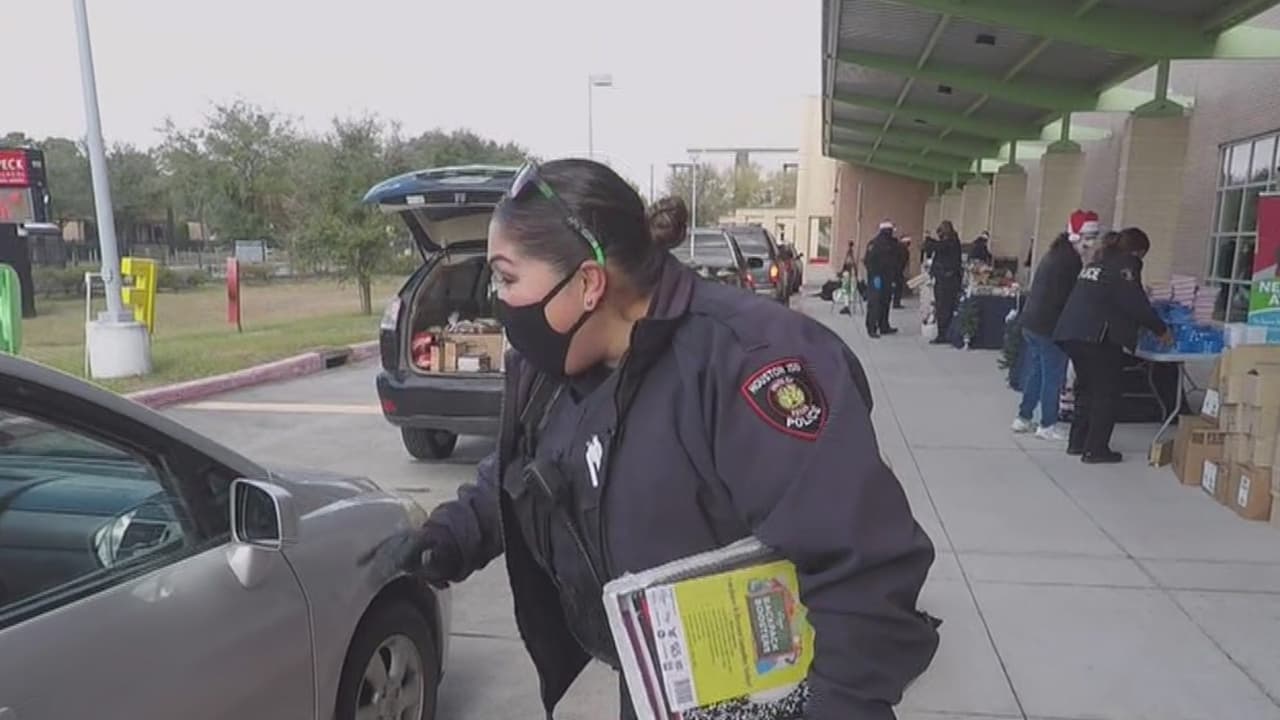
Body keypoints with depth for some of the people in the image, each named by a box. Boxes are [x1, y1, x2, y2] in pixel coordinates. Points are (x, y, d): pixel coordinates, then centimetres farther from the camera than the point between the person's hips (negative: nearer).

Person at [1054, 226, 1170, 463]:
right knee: (1105, 393, 0)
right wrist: (1161, 329, 5)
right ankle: (1095, 449, 1)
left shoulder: (1099, 261, 23)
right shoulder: (1126, 264, -2)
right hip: (1098, 335, -8)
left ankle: (1077, 442, 20)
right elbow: (1136, 304, -7)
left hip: (1073, 331, 8)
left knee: (1086, 389, 17)